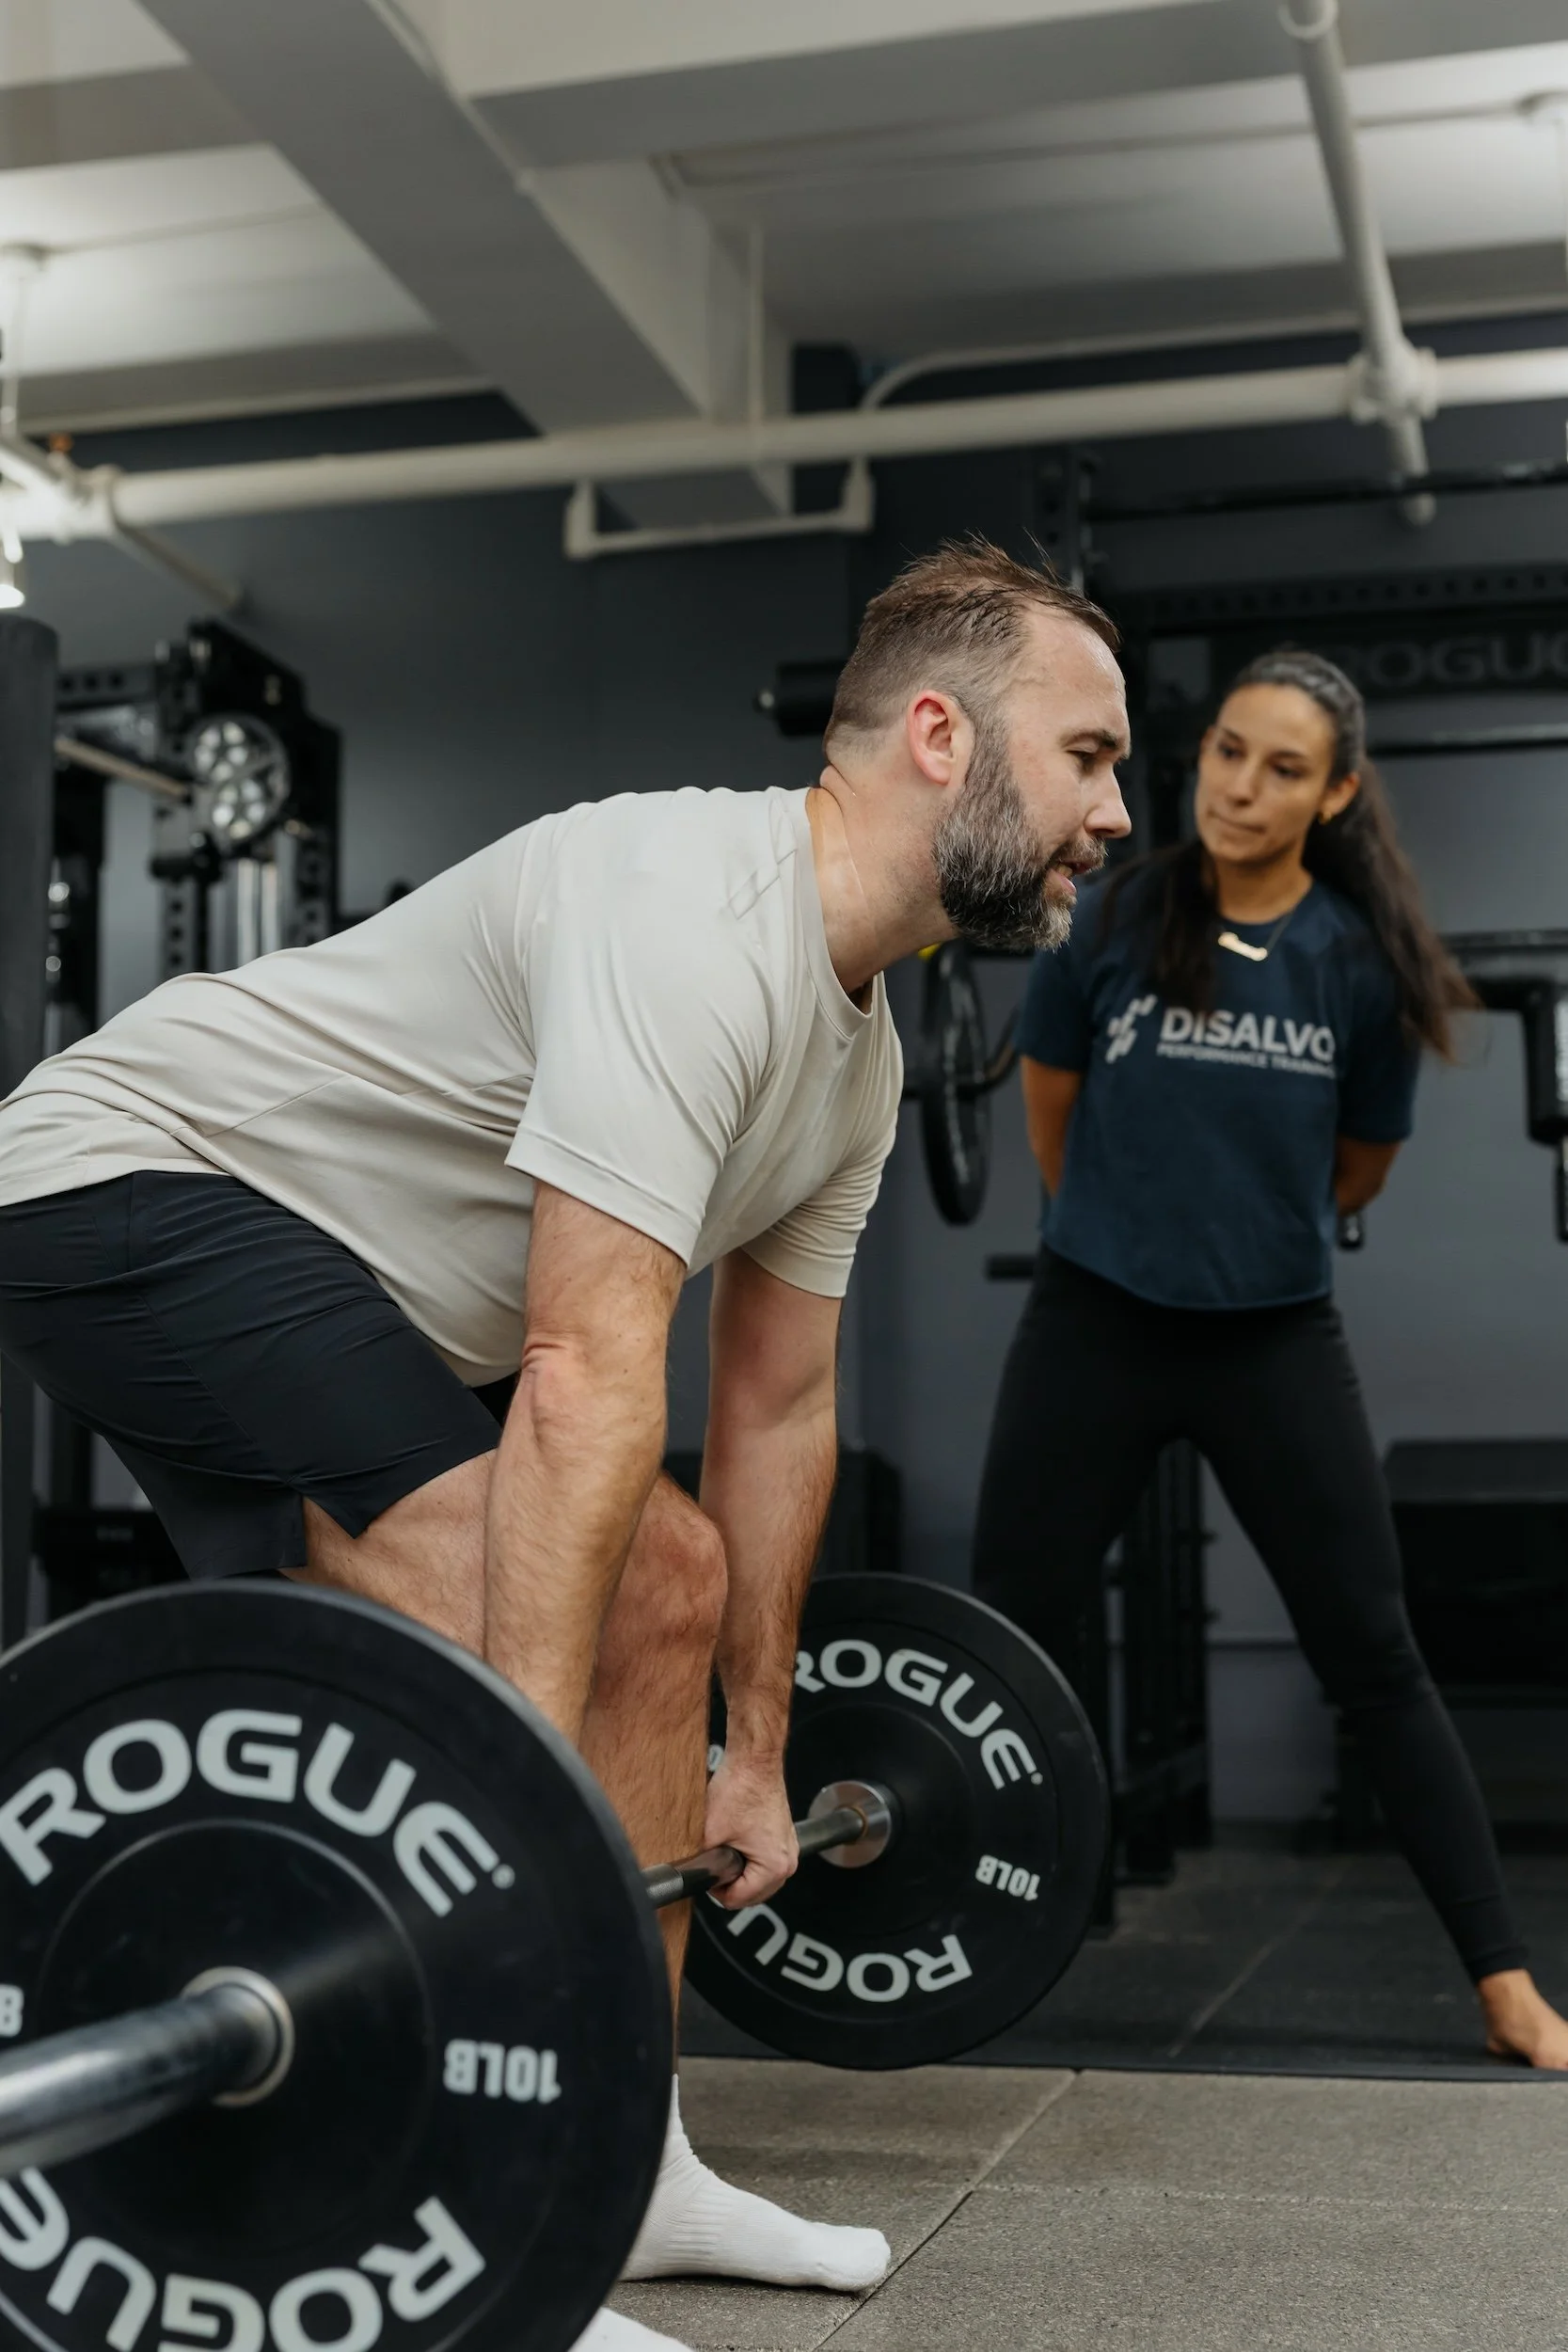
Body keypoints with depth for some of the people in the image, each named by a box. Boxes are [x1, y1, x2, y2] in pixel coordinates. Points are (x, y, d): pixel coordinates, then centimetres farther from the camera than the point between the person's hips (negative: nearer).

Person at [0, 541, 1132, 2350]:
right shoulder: (697, 920, -27)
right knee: (506, 1629, -25)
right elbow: (587, 1373, -35)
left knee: (665, 1583, 8)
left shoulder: (857, 1050, 6)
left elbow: (777, 1406, 12)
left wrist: (757, 1758, 15)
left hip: (323, 1254, 11)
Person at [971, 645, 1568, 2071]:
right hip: (1096, 1327, 0)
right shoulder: (1109, 918, -7)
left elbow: (1360, 1166, 10)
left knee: (1375, 1662, 4)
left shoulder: (1366, 960, -6)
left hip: (1277, 1340, 0)